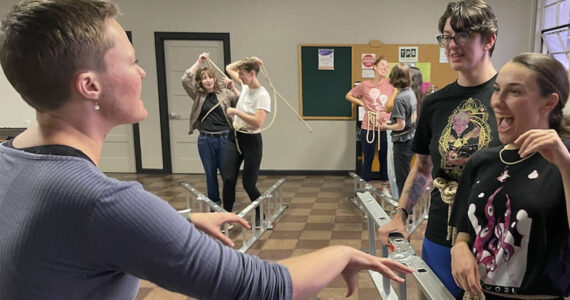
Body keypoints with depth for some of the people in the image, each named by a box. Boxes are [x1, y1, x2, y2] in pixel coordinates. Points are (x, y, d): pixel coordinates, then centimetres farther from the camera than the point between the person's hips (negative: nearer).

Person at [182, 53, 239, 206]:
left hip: (224, 138, -2)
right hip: (205, 140, 2)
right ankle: (214, 202, 27)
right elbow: (185, 80, -9)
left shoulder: (225, 93, 1)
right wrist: (198, 62, -9)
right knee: (210, 174, 12)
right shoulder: (198, 95, 5)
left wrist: (232, 88, -19)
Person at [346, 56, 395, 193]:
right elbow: (349, 96, 10)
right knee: (368, 159, 10)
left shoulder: (390, 84, -2)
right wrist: (363, 104, -1)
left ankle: (385, 186, 32)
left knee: (384, 159, 14)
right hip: (368, 127, -1)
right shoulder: (365, 85, -3)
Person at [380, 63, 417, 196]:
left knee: (402, 177, 3)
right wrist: (391, 121, 11)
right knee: (405, 174, 22)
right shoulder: (411, 92, 5)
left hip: (403, 141, -9)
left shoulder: (399, 98, -21)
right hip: (412, 138, 9)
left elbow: (400, 125, -22)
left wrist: (386, 127, -5)